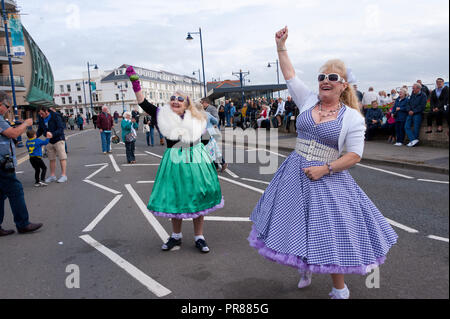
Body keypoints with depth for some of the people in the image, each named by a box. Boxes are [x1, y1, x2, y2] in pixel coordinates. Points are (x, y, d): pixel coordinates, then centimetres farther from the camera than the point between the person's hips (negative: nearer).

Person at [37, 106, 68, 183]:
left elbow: (61, 129, -19)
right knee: (51, 159, 9)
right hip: (49, 141, 6)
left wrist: (53, 134, -33)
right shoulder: (41, 119, 4)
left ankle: (64, 175, -1)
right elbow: (40, 130, 11)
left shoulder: (55, 117, -14)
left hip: (58, 140, -6)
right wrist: (35, 135, -9)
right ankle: (52, 176, 17)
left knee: (62, 158, -5)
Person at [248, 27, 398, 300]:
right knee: (298, 226, 15)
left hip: (327, 179, -4)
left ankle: (340, 290, 23)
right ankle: (305, 268, 43)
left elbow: (354, 156, -9)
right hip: (295, 174, 4)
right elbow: (290, 74, 10)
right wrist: (281, 47, 8)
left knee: (330, 233, 0)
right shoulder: (309, 101, 4)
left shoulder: (353, 118, -7)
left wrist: (325, 169, -18)